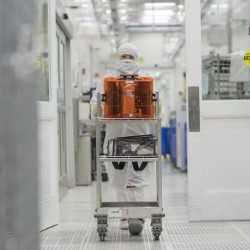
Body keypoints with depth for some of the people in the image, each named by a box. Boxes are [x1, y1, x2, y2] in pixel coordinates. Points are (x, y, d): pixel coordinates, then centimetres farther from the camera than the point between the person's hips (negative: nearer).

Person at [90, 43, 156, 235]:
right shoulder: (108, 80, 13)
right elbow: (96, 99, 7)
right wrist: (96, 108, -16)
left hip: (138, 133, -1)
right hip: (115, 134, 1)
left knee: (136, 176, -8)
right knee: (120, 177, 5)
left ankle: (138, 216, -8)